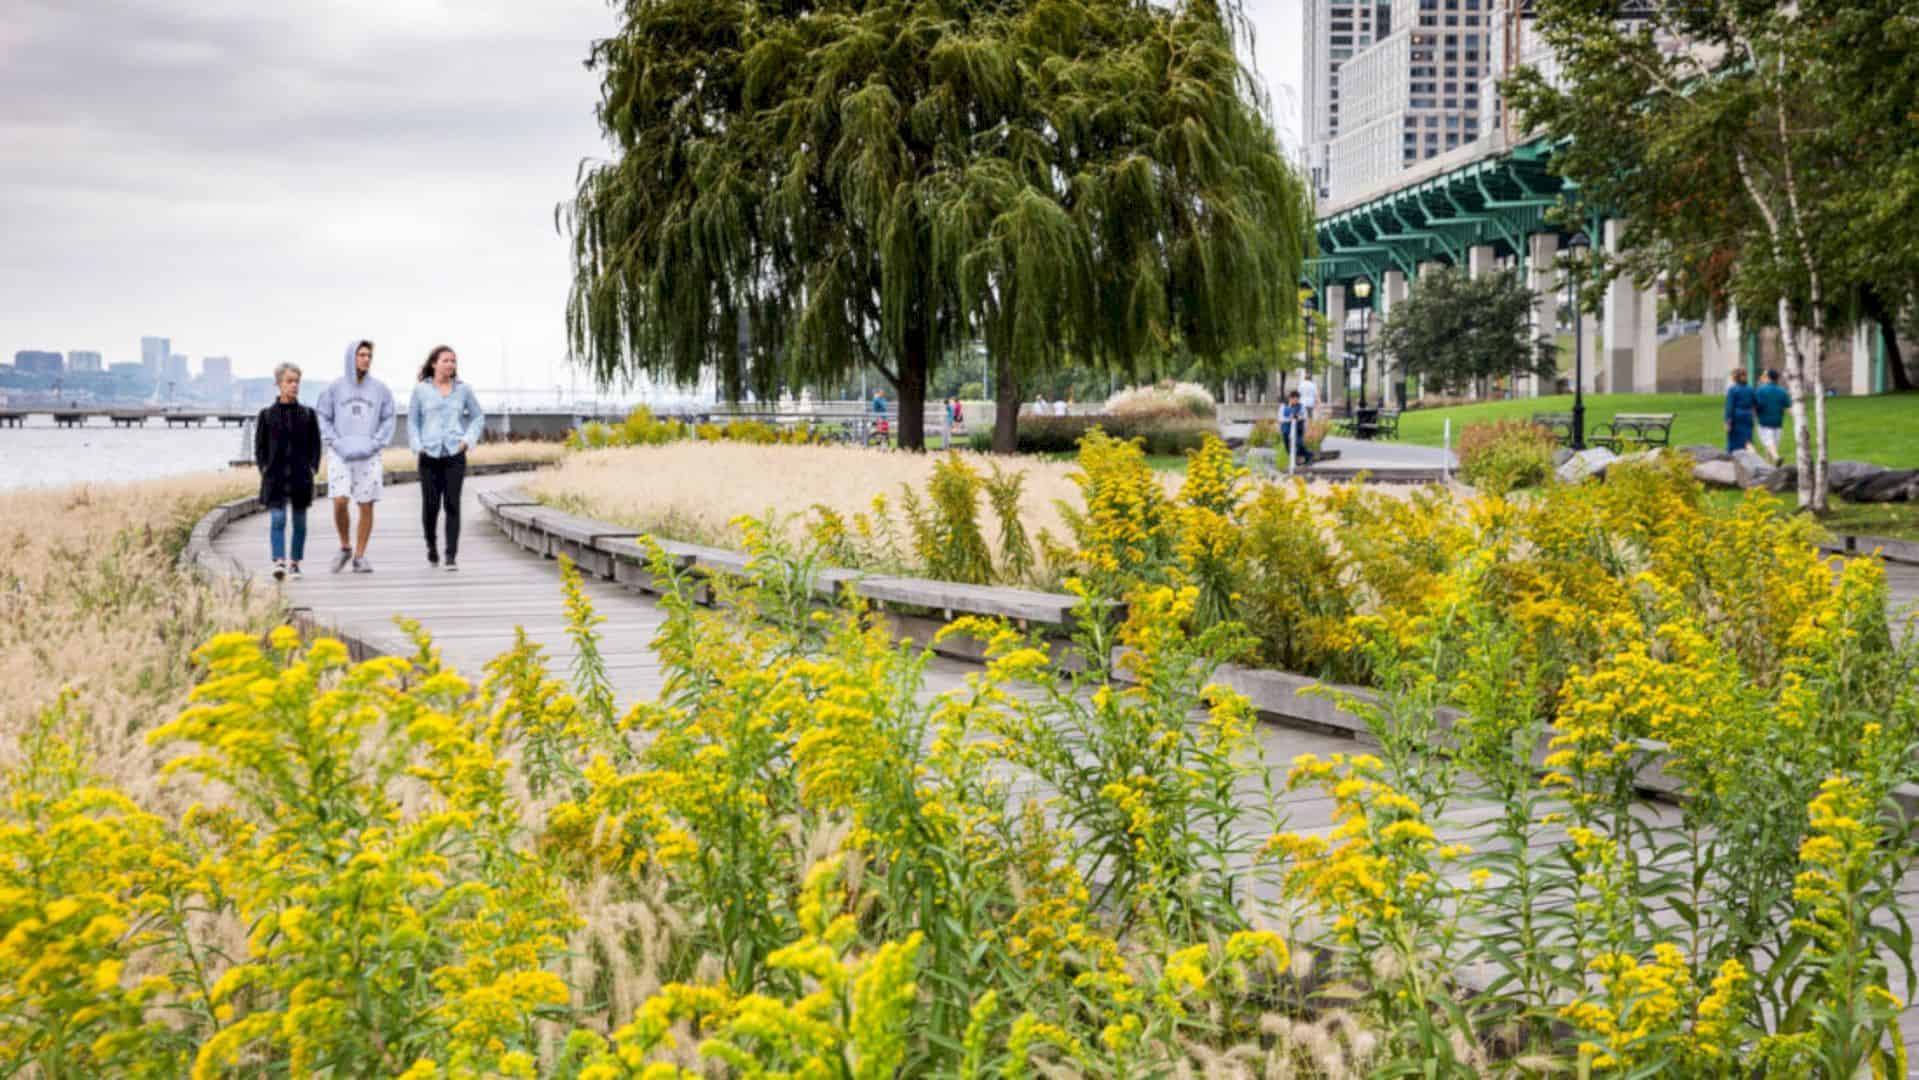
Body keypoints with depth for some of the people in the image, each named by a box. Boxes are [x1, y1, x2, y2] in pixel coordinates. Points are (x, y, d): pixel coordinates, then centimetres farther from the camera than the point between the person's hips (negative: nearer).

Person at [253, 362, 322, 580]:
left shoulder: (307, 415, 5)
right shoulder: (267, 415, 3)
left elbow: (315, 445, 9)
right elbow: (259, 446, 8)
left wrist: (312, 468, 0)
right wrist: (264, 468, -2)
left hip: (301, 477, 2)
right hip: (275, 477, -2)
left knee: (299, 522, 8)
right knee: (277, 519, -12)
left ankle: (294, 562, 19)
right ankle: (279, 562, -19)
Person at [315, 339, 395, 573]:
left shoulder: (380, 389, 6)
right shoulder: (335, 387, 3)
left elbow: (388, 420, 8)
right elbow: (322, 419, 6)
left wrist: (375, 443, -5)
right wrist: (336, 443, -6)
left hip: (369, 456, 1)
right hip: (340, 455, -1)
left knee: (366, 506, 0)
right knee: (339, 502, -12)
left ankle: (360, 556, 9)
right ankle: (345, 547, 10)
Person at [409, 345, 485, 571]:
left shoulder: (463, 389, 7)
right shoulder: (421, 389, 4)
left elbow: (478, 417, 14)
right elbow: (412, 421, 9)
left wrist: (468, 440, 1)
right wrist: (418, 446, -2)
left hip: (455, 454, 0)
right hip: (429, 456, 0)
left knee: (452, 504, -7)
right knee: (430, 504, 0)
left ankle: (452, 556, -5)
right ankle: (431, 545, 26)